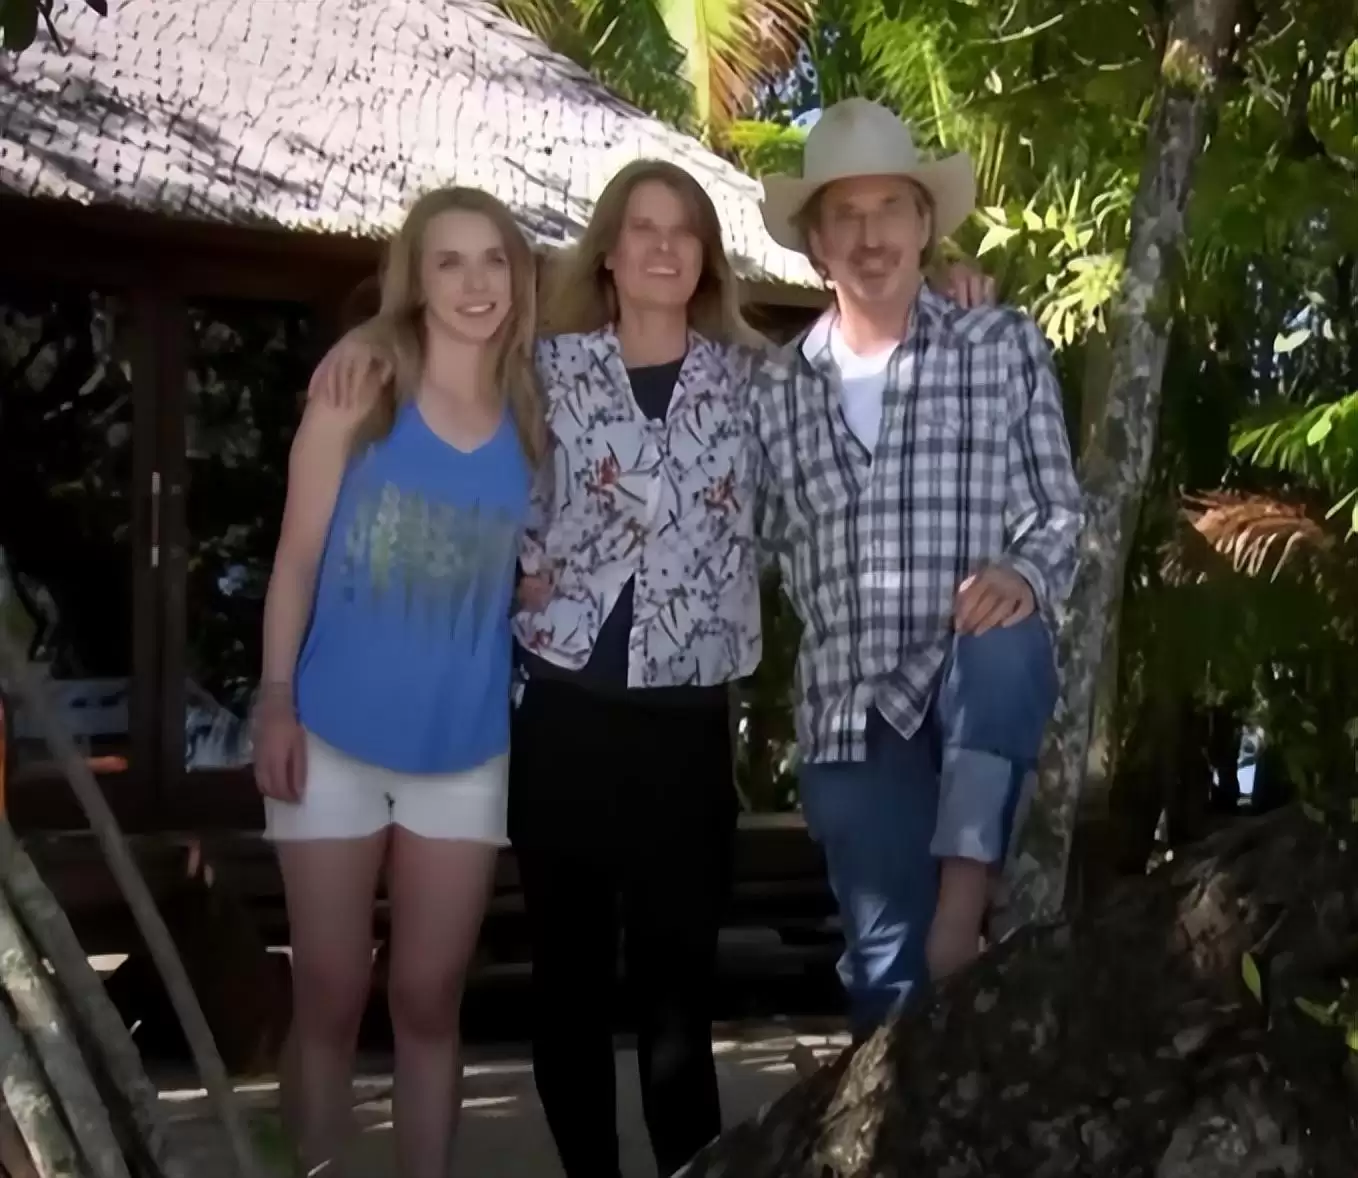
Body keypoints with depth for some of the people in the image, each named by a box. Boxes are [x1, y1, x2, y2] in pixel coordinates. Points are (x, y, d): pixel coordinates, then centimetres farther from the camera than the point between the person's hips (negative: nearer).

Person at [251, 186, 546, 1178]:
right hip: (337, 740, -2)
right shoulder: (358, 395, -4)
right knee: (330, 1000, 7)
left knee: (429, 1001, 11)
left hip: (467, 754, 2)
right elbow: (298, 555, -4)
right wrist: (274, 701, -9)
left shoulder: (534, 418, 2)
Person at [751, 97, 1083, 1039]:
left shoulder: (1003, 344, 5)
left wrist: (1025, 577, -19)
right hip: (851, 709, 3)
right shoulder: (778, 386, 11)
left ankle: (963, 900, -28)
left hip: (983, 687, -2)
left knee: (1002, 643, -37)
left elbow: (1060, 509, 2)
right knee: (884, 961, 2)